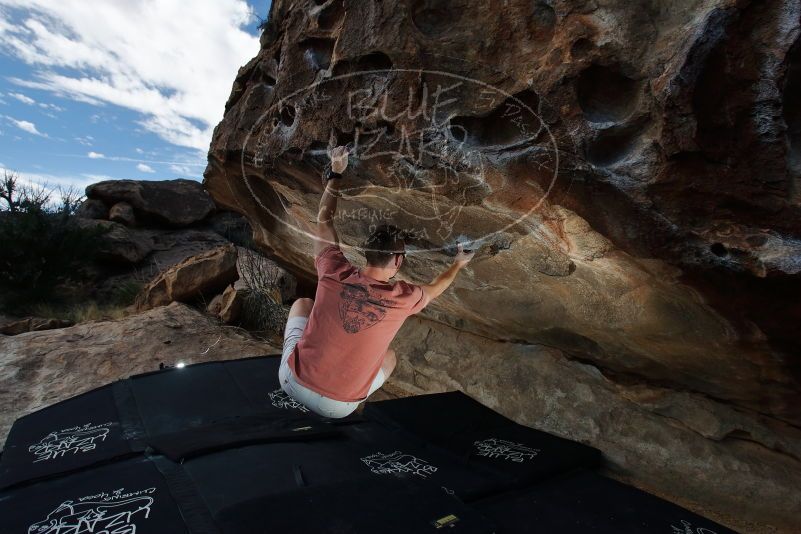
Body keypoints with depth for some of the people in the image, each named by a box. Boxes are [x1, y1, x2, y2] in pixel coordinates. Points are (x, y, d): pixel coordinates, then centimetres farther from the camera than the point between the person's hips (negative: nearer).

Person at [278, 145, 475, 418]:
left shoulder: (335, 273, -13)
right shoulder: (403, 298, -13)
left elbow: (324, 220, 5)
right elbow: (434, 289, 12)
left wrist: (336, 174, 14)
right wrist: (458, 263, 30)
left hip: (291, 380, 1)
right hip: (336, 408, 0)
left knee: (302, 303, 24)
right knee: (390, 355, 28)